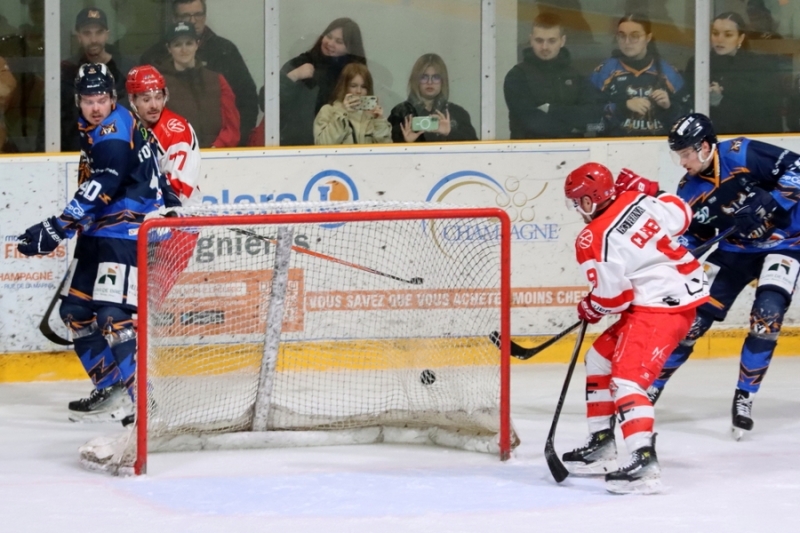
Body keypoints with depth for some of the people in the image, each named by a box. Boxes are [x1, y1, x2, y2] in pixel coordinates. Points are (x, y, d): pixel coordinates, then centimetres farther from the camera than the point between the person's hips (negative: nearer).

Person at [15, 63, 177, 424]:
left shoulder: (113, 131, -18)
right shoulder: (92, 130, 13)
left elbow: (102, 188, -28)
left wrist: (57, 229, -33)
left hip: (126, 231, -10)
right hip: (100, 230, 10)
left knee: (113, 313, -21)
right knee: (76, 310, 10)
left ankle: (140, 398, -22)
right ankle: (111, 389, 15)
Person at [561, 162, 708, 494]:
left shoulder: (593, 241, -18)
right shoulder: (639, 200, 1)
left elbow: (612, 296, -14)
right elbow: (682, 216, 13)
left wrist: (591, 310, 7)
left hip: (658, 307, -10)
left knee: (627, 378, -17)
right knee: (600, 359, 19)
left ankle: (644, 463, -31)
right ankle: (601, 448, 25)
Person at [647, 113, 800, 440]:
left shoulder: (743, 155, -22)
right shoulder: (690, 192, -6)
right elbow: (688, 240, 1)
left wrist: (774, 204, -29)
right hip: (735, 250, 5)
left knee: (767, 315, -22)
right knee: (695, 318, 0)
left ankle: (745, 396, -10)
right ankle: (652, 385, 14)